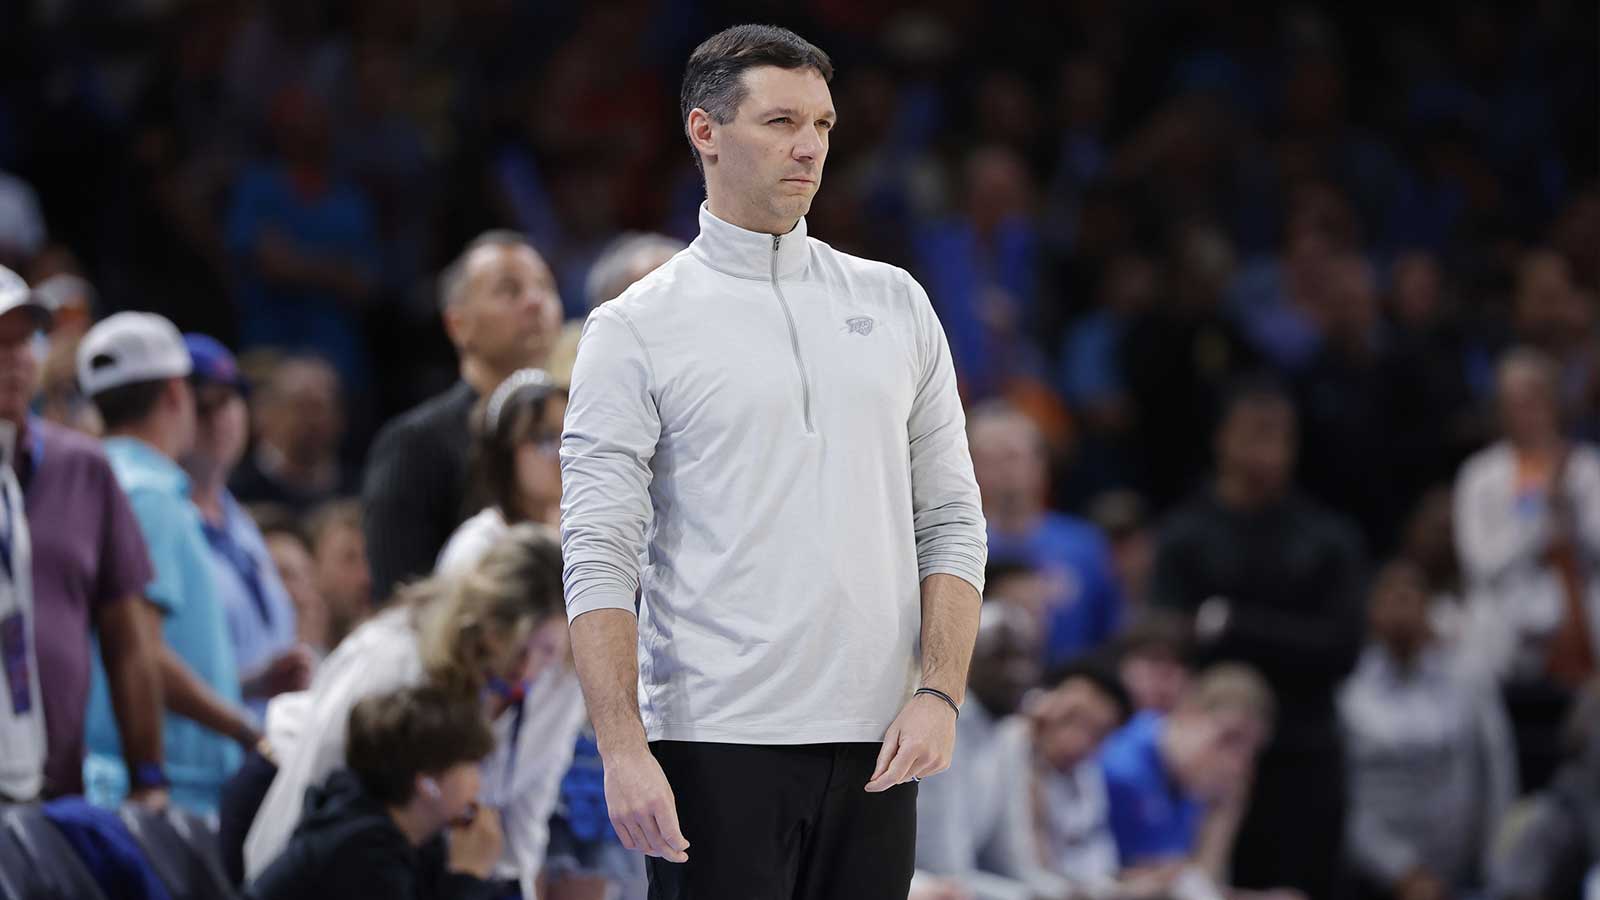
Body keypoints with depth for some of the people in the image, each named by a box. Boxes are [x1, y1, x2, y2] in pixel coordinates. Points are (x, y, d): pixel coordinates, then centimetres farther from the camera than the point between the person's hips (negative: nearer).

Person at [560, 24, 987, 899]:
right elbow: (599, 559, -8)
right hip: (716, 747, -4)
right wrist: (622, 749, -18)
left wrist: (939, 694, -3)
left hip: (872, 746, 4)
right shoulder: (637, 331, -2)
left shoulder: (894, 304, 11)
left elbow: (950, 522, 11)